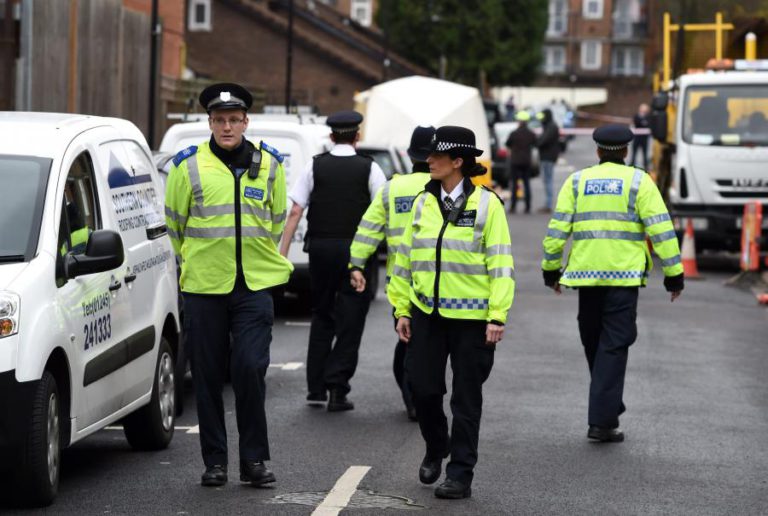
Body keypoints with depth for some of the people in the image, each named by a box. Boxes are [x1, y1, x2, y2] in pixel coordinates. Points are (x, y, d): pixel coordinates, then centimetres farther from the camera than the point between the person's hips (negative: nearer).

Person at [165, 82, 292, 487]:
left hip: (255, 285, 0)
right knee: (208, 376, 4)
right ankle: (214, 461, 15)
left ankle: (254, 458, 2)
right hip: (203, 287, 0)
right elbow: (174, 222, 9)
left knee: (251, 368, -10)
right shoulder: (189, 165, -1)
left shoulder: (268, 164, 5)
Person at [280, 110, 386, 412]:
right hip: (356, 249, -2)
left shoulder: (315, 166, 3)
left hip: (320, 248, 2)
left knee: (321, 316, 15)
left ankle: (315, 388, 15)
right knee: (350, 320, 3)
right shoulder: (369, 169, -1)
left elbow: (295, 211, -1)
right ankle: (337, 388, -2)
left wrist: (283, 252, 2)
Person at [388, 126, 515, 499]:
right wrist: (401, 310, 8)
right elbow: (405, 258, 12)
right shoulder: (423, 203, 8)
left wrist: (497, 317, -14)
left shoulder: (486, 204, -5)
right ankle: (436, 448, 31)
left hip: (471, 317, -4)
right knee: (422, 386, 3)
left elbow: (501, 265, -8)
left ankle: (460, 475, 11)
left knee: (466, 399, 3)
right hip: (426, 313, 4)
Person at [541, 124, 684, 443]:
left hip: (585, 274, 3)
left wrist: (551, 269, 15)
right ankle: (602, 421, -7)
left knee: (593, 343, 16)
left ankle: (608, 407, 28)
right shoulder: (638, 181, 1)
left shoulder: (577, 181, 9)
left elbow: (557, 229, 6)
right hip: (624, 275, -3)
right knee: (614, 346, -2)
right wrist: (673, 274, 0)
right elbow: (661, 230, -4)